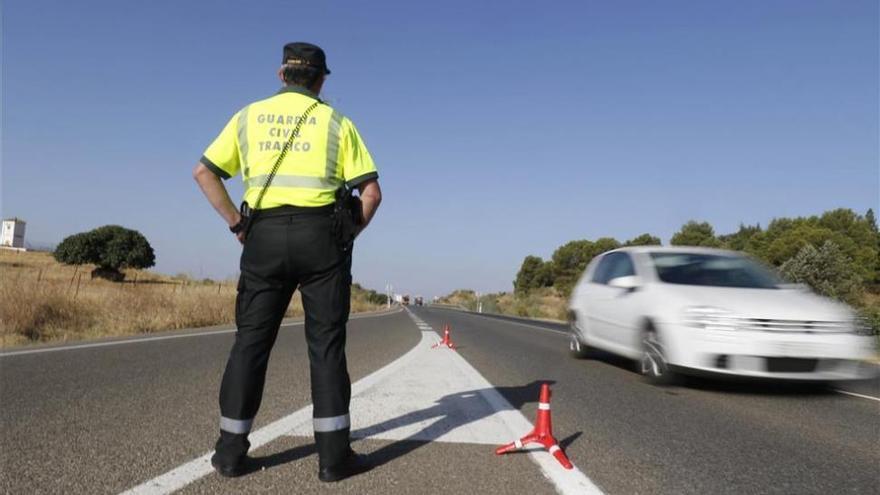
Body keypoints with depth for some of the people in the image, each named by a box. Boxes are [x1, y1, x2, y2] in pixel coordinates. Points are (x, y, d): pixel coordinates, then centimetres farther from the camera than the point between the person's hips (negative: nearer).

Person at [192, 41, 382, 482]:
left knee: (251, 341, 8)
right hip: (320, 234, -2)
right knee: (326, 343, 2)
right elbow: (371, 191, 0)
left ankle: (231, 450, 12)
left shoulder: (249, 116, 13)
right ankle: (334, 454, 4)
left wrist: (237, 224, 10)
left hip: (265, 235, 2)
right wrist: (348, 235, 10)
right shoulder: (335, 121, 7)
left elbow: (203, 173, 9)